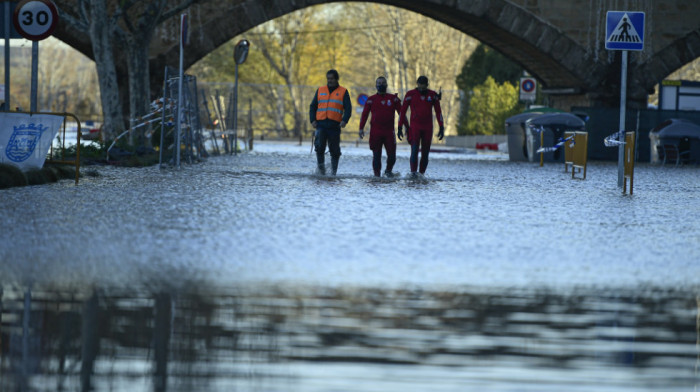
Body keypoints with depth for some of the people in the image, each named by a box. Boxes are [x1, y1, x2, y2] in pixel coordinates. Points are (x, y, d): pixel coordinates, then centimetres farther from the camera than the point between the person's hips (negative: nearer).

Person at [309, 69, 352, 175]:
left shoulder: (343, 92, 8)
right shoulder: (320, 90, 15)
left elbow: (348, 108, 2)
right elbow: (313, 106, 17)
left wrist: (344, 120, -15)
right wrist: (312, 120, 2)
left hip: (334, 126, -1)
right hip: (321, 124, 1)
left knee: (334, 150, 2)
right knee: (319, 147, -13)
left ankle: (333, 170, 12)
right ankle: (321, 168, -2)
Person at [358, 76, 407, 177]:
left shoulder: (393, 98, 8)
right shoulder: (371, 100, 7)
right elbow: (364, 114, 6)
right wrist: (361, 128, -3)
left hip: (389, 132, 0)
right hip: (375, 133, 0)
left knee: (392, 155, -3)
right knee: (376, 155, 0)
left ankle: (388, 170, 23)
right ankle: (377, 174, 8)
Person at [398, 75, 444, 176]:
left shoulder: (432, 95, 3)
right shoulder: (410, 94, -3)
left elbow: (438, 112, 8)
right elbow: (403, 111, 0)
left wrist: (441, 128, 2)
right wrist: (400, 128, -4)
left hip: (428, 128, 2)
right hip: (415, 127, -2)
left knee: (425, 153, 2)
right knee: (414, 150, -17)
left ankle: (422, 174, 9)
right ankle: (413, 173, -20)